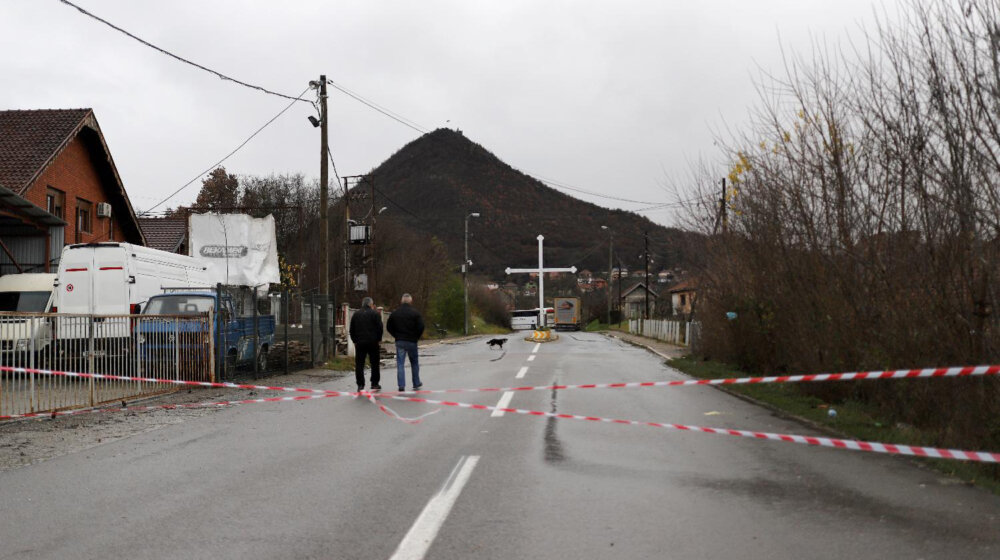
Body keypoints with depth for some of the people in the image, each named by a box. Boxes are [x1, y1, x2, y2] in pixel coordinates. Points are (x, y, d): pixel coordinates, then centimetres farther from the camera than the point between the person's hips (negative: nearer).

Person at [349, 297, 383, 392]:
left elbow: (352, 330, 10)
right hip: (373, 342, -2)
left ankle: (360, 385, -3)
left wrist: (354, 341, 15)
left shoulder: (356, 314, 10)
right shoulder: (375, 314, -1)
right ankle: (374, 384, 12)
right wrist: (379, 340, 1)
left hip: (359, 342, 2)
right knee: (374, 364, 9)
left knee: (359, 364, 3)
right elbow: (379, 327, -6)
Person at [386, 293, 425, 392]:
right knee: (414, 363, 14)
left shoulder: (394, 313, 2)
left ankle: (401, 385, -6)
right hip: (411, 342, -1)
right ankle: (416, 383, 21)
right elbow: (421, 327, -11)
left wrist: (396, 336, 10)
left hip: (399, 342, 1)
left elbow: (389, 327, 4)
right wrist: (416, 337, 4)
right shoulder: (415, 313, -6)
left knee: (400, 364, 2)